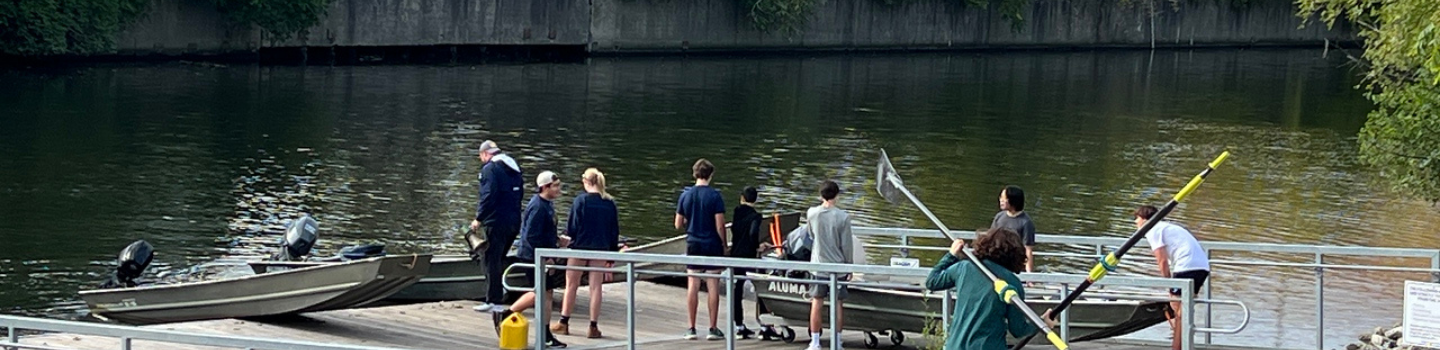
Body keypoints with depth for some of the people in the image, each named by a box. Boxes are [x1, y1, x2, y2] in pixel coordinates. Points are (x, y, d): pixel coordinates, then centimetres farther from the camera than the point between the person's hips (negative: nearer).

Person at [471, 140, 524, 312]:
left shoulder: (490, 168, -9)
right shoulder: (514, 168, 16)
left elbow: (488, 196, -18)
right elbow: (520, 194, 19)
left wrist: (479, 218, -12)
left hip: (497, 222, -8)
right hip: (514, 222, 8)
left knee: (491, 260, -3)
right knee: (499, 259, 17)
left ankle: (493, 300, -5)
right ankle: (498, 294, 15)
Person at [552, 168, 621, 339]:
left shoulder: (581, 200, -11)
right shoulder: (610, 203, 1)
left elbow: (571, 227, -10)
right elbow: (615, 231, 6)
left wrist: (572, 237, 13)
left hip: (580, 247, -3)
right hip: (601, 249, 3)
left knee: (571, 285, 9)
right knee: (596, 287, 6)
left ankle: (563, 323, 14)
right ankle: (593, 327, 5)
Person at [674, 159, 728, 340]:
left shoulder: (685, 195, 1)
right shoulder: (714, 196, -10)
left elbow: (678, 224, 6)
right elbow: (719, 225, -12)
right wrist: (724, 244, 1)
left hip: (693, 245, 3)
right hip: (712, 244, -3)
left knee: (692, 286, 6)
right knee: (713, 286, 1)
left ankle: (691, 328, 7)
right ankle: (713, 329, 2)